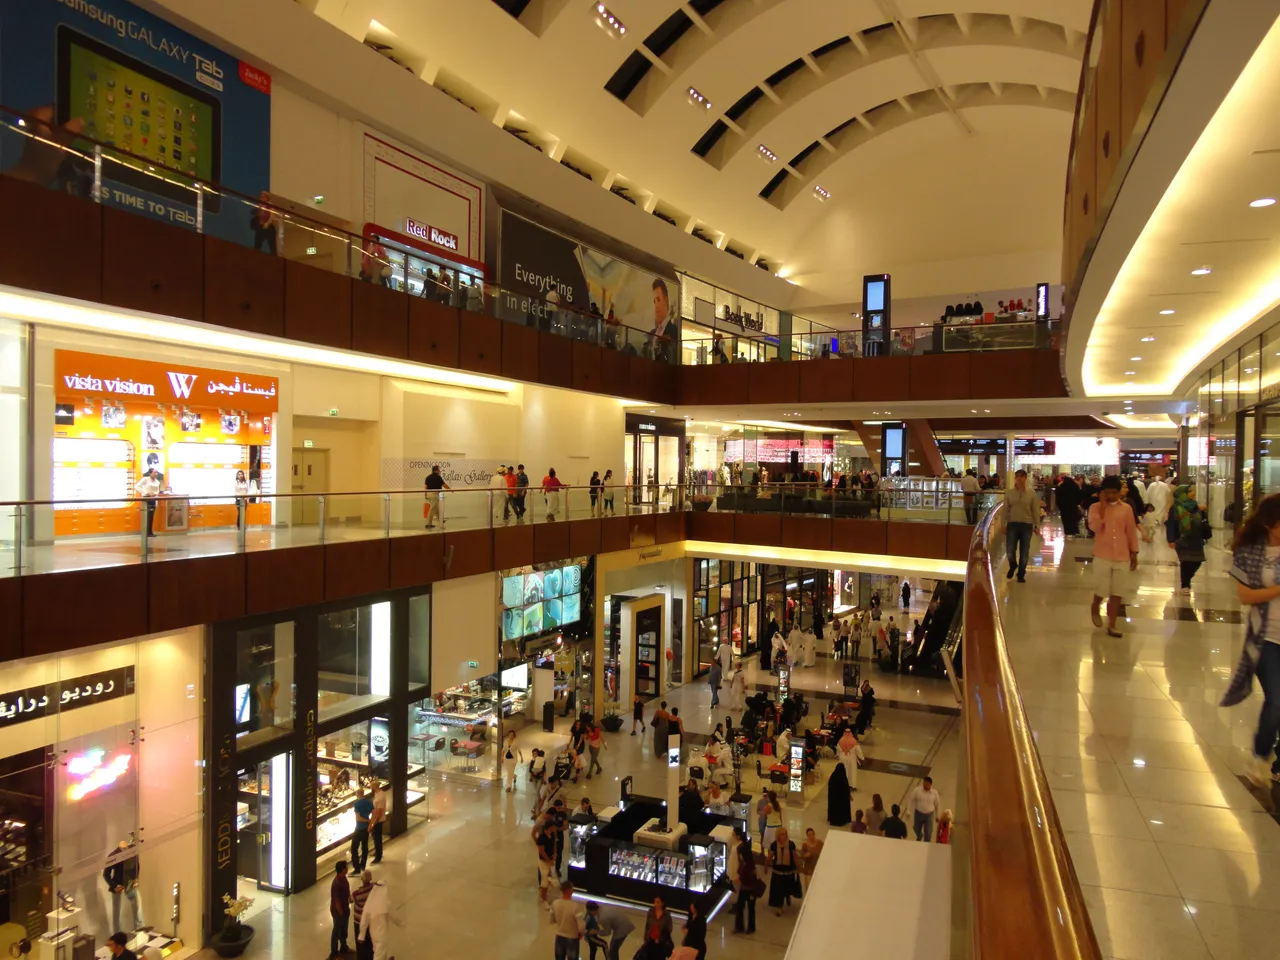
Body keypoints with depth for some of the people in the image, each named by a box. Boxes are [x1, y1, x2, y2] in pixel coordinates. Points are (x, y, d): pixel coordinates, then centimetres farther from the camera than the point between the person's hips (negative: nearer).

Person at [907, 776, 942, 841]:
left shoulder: (934, 793, -11)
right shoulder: (917, 790, -15)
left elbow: (937, 804, 4)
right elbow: (910, 799, -5)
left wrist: (937, 816, 11)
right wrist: (909, 811, -6)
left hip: (929, 815, -1)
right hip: (918, 813, 1)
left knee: (928, 833, -4)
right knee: (917, 830, 18)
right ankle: (919, 836, 52)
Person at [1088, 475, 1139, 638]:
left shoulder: (1126, 508, 4)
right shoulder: (1096, 507, -2)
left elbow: (1131, 532, 8)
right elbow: (1094, 527, -19)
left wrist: (1134, 554, 8)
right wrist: (1103, 505, -17)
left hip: (1122, 557, 2)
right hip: (1103, 556, -2)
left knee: (1117, 593, 4)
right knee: (1101, 590, 1)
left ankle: (1111, 626, 13)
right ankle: (1095, 607, 34)